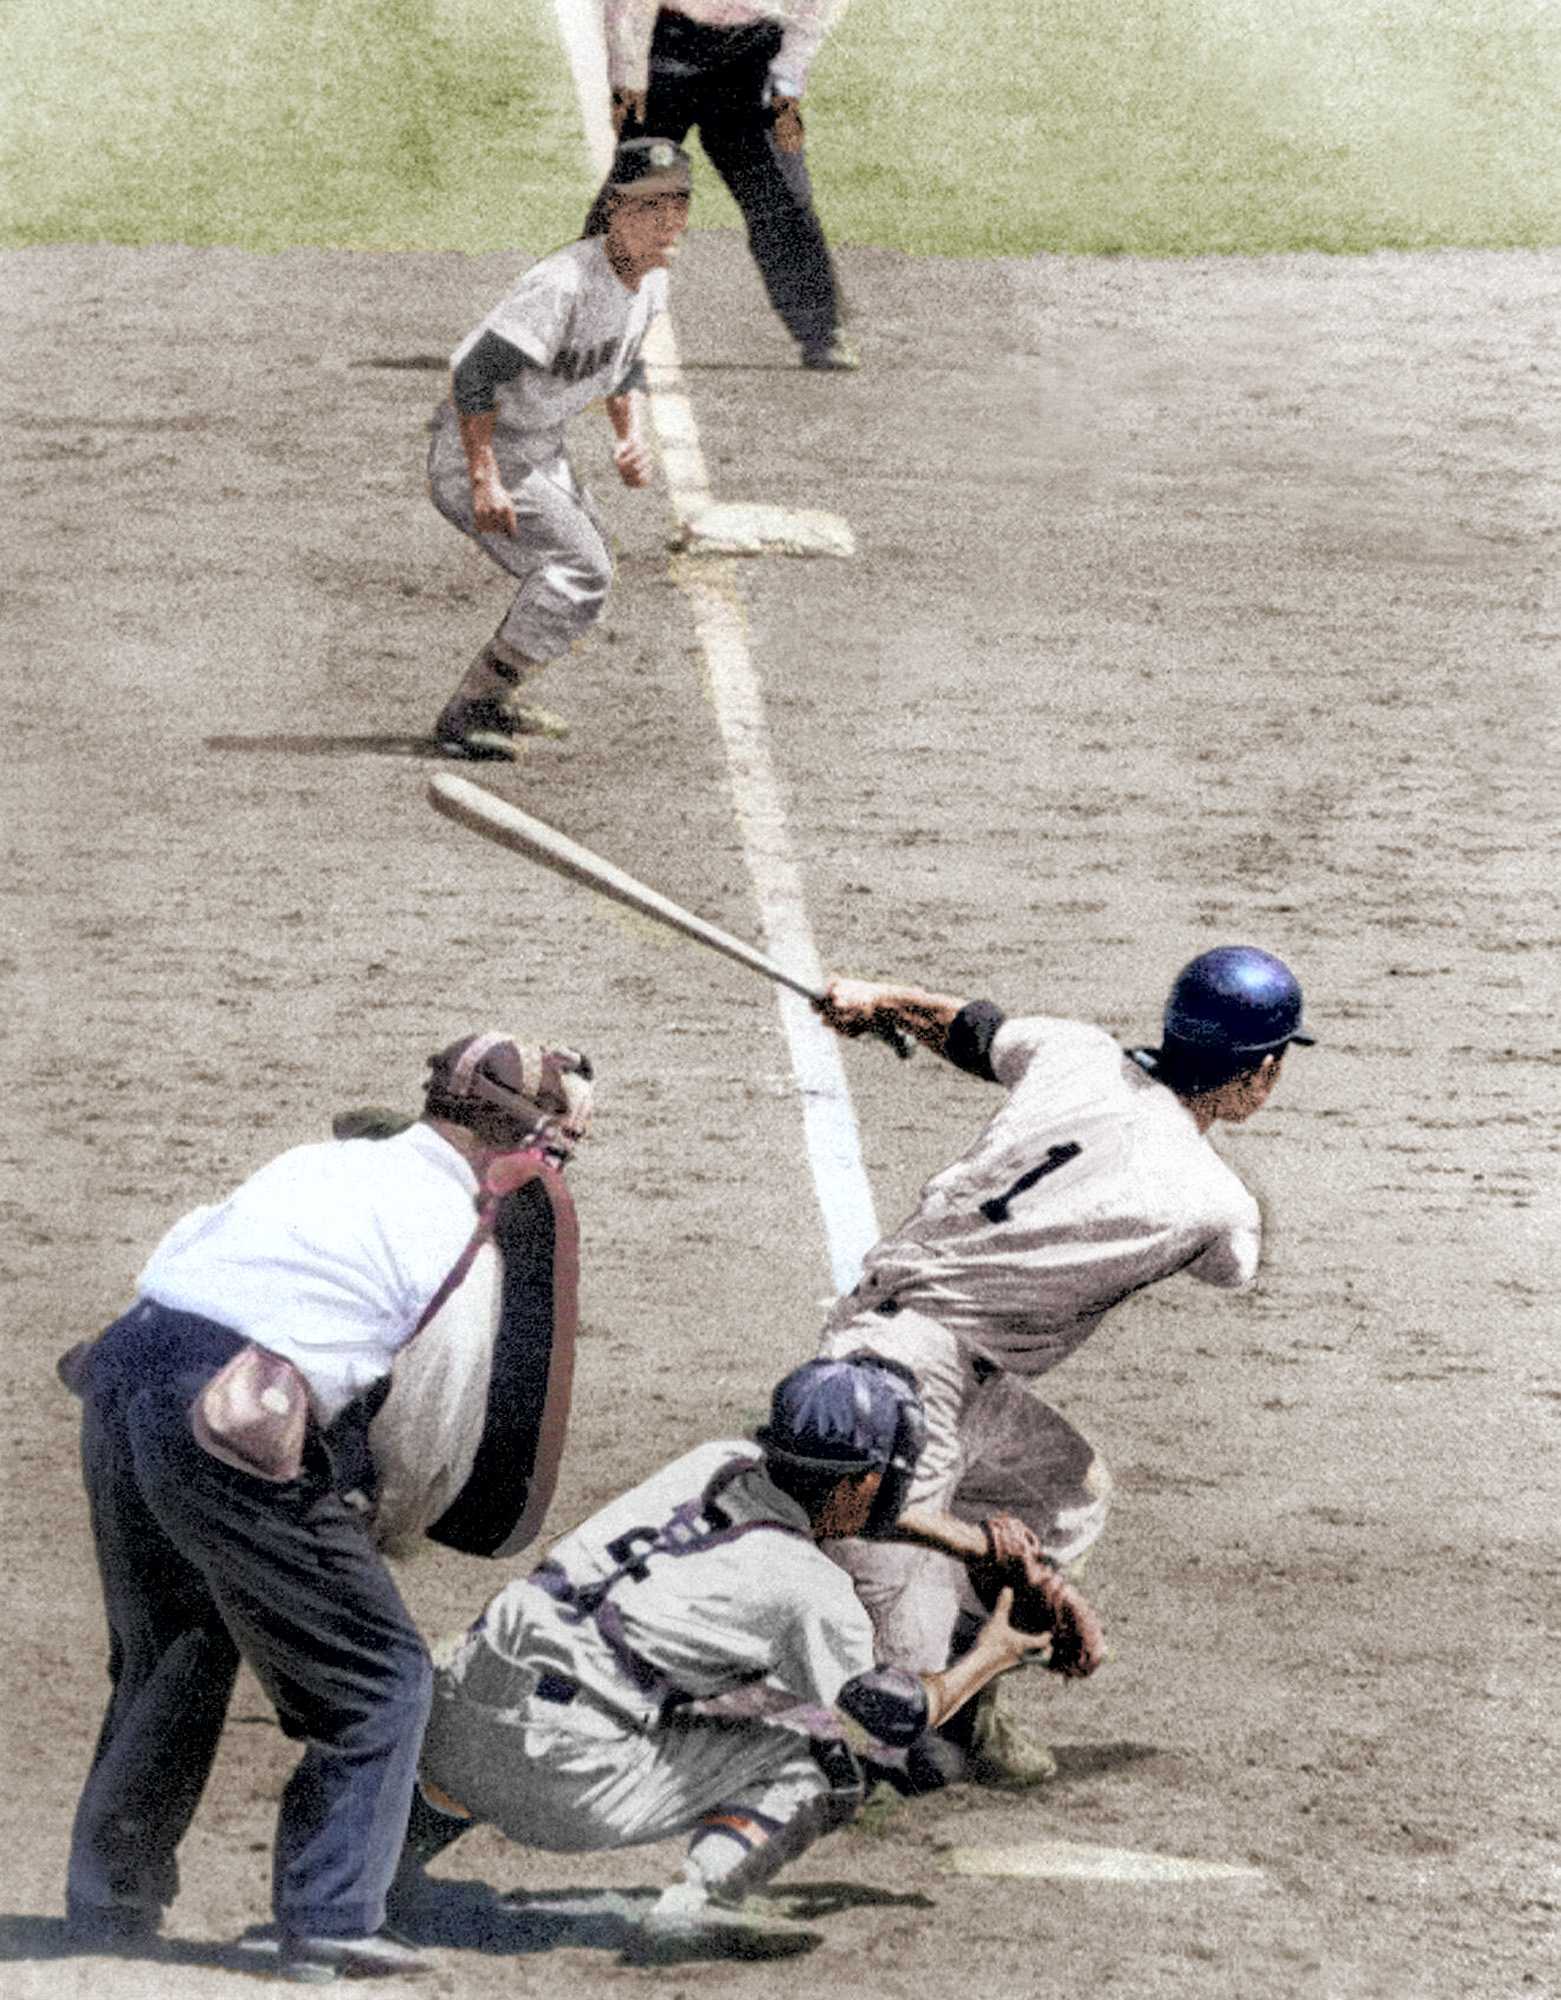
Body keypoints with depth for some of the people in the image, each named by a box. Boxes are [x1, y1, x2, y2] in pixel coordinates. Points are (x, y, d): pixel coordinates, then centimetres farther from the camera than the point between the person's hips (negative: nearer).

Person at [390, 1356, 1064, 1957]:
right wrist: (985, 1661, 26)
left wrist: (980, 1541, 39)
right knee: (816, 1768, 8)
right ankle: (695, 1901, -11)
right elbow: (884, 1723, 10)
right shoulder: (811, 1591, -6)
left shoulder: (718, 1463, 13)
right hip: (563, 1788, -6)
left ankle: (398, 1843, 31)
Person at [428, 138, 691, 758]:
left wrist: (634, 438, 0)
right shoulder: (564, 284, -30)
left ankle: (497, 702, 36)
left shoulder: (649, 278, -1)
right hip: (475, 450, -10)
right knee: (580, 572, -19)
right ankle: (468, 715, -13)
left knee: (589, 564, 22)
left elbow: (623, 364, 18)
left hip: (542, 450, 10)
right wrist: (484, 483, -35)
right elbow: (476, 374, -32)